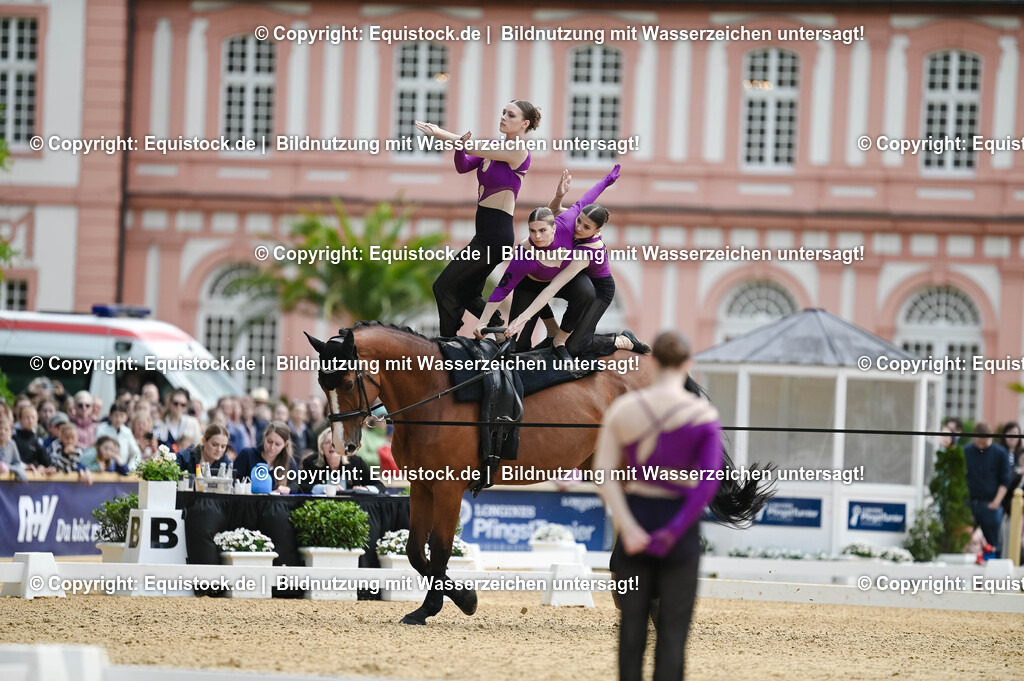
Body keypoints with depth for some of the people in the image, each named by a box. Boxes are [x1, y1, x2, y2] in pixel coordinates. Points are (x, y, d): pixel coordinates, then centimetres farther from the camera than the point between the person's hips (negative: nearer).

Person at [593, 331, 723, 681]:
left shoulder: (623, 408, -2)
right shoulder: (703, 415, -8)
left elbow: (604, 472, -9)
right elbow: (709, 482, -17)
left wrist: (627, 527, -15)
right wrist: (674, 531, -18)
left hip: (634, 520, 2)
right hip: (680, 523, -2)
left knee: (632, 624, 11)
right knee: (673, 631, 3)